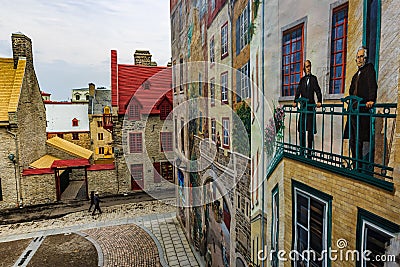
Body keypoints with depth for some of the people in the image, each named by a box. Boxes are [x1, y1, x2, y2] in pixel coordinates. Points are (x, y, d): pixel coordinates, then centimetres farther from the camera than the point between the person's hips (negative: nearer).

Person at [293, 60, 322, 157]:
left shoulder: (313, 78, 4)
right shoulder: (302, 80, 14)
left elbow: (318, 91, -7)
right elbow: (298, 91, 3)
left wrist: (319, 101, -22)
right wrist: (295, 101, -12)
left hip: (311, 106, -3)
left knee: (310, 130, 1)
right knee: (301, 130, 2)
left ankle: (309, 151, 8)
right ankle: (302, 151, 9)